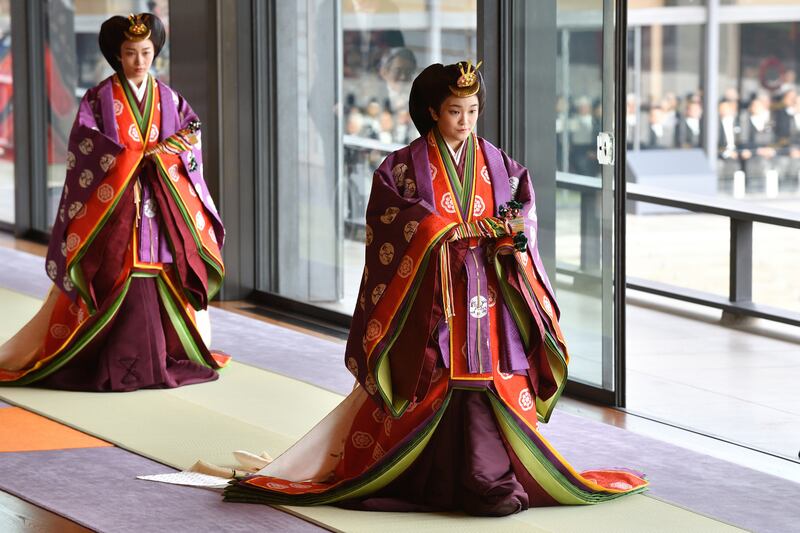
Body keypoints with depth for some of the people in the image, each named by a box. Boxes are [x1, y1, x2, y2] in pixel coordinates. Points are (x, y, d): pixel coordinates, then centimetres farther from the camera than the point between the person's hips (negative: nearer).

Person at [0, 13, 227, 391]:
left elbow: (192, 130, 3)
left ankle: (169, 355, 6)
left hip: (161, 206, 4)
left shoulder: (168, 99, 13)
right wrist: (132, 158, -20)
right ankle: (118, 364, -8)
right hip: (113, 204, -3)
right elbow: (85, 143, -10)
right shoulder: (98, 99, 1)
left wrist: (163, 153, -16)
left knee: (164, 279, 0)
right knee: (118, 281, -10)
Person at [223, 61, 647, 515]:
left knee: (488, 383, -8)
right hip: (430, 296, -2)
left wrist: (512, 231, -15)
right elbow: (391, 223, -8)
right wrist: (449, 229, -19)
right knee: (434, 387, -10)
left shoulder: (498, 165, 13)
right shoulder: (405, 167, 3)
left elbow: (524, 209, 7)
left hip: (485, 294, 2)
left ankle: (490, 483, -11)